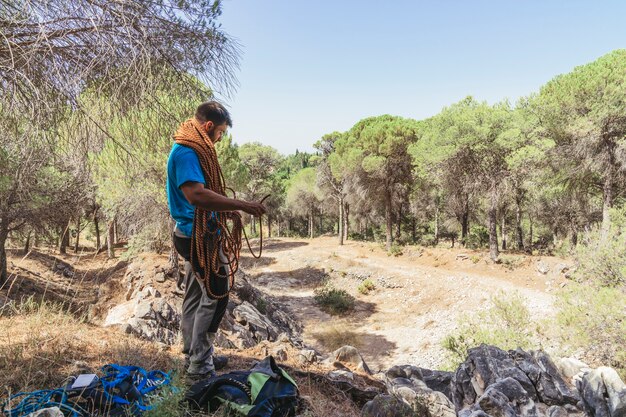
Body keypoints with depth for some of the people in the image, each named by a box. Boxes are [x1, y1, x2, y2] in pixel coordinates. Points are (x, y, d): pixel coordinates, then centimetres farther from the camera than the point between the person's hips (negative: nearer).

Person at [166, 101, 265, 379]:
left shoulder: (188, 149, 15)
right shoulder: (187, 152, -18)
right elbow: (196, 195, -32)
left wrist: (227, 211, 13)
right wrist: (242, 205, -29)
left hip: (194, 235, 11)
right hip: (199, 237, -11)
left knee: (196, 296, 17)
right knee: (215, 296, -3)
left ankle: (194, 355, 31)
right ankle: (201, 365, 8)